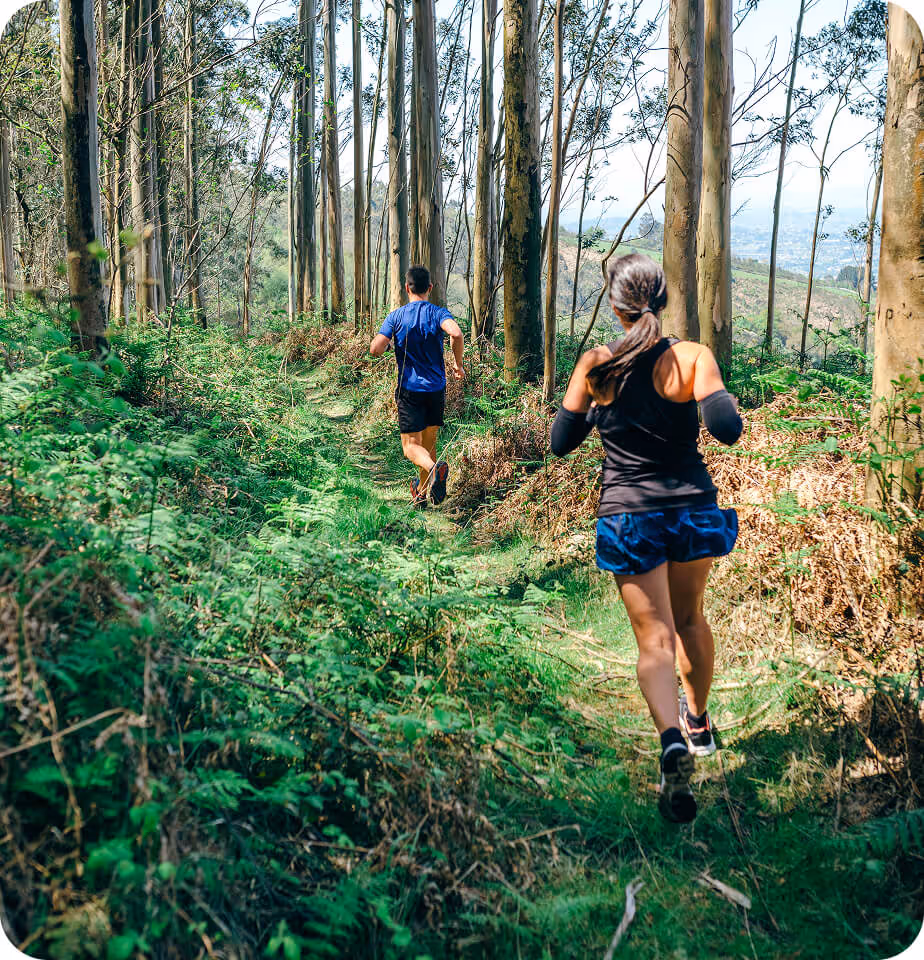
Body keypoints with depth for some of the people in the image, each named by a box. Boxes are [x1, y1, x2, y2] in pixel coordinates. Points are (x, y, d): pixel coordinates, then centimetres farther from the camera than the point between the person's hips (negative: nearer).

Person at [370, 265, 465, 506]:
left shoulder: (396, 316, -2)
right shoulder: (438, 313, -3)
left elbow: (375, 349, -10)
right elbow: (456, 333, -23)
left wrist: (387, 343, 13)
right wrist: (458, 364, -8)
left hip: (409, 389, -2)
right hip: (436, 388, 2)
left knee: (411, 446, -2)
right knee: (429, 443, 16)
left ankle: (434, 468, -34)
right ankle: (421, 493, 25)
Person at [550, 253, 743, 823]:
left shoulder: (595, 366, -5)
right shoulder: (692, 357, -10)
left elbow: (562, 443, 2)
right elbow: (728, 430, -20)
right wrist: (717, 395, 1)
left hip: (628, 519, -1)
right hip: (693, 510, 1)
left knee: (655, 638, 2)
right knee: (690, 618, 25)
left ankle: (673, 740, -24)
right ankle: (699, 722, 43)